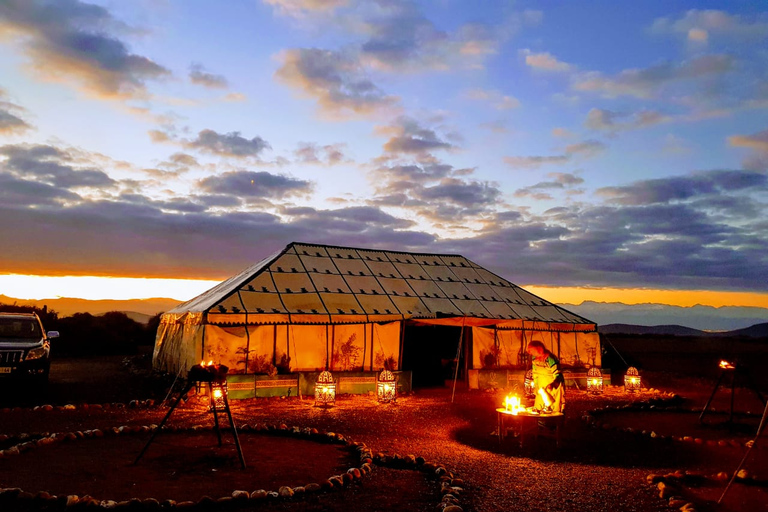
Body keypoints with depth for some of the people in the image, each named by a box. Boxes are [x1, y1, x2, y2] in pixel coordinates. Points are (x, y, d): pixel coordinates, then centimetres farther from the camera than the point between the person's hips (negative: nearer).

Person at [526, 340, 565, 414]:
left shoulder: (550, 359, -25)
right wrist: (536, 386, 13)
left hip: (554, 387, -7)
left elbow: (558, 375, -26)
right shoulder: (534, 358, -3)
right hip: (542, 389, 7)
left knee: (554, 412, -8)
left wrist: (552, 384, -43)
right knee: (538, 410, 6)